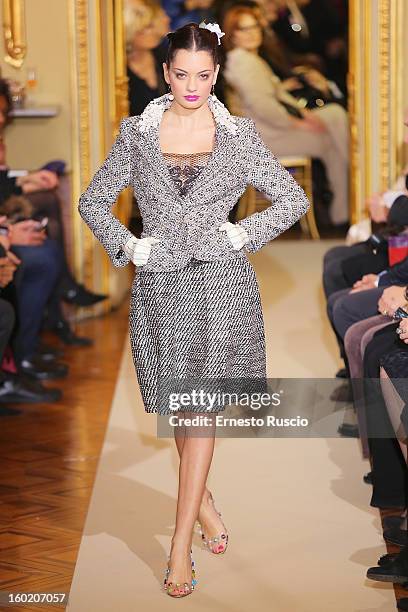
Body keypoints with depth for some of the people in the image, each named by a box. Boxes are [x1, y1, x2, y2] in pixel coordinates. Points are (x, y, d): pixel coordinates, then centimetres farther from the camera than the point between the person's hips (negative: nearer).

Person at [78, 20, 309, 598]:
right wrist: (127, 246, -1)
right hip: (159, 282, 2)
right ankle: (204, 506, 32)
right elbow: (93, 201, 12)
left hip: (220, 282, -2)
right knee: (177, 405, 9)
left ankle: (182, 543, -1)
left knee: (200, 408, -4)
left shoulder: (240, 134, 2)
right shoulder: (137, 133, 4)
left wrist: (243, 235, -4)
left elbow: (294, 199, 7)